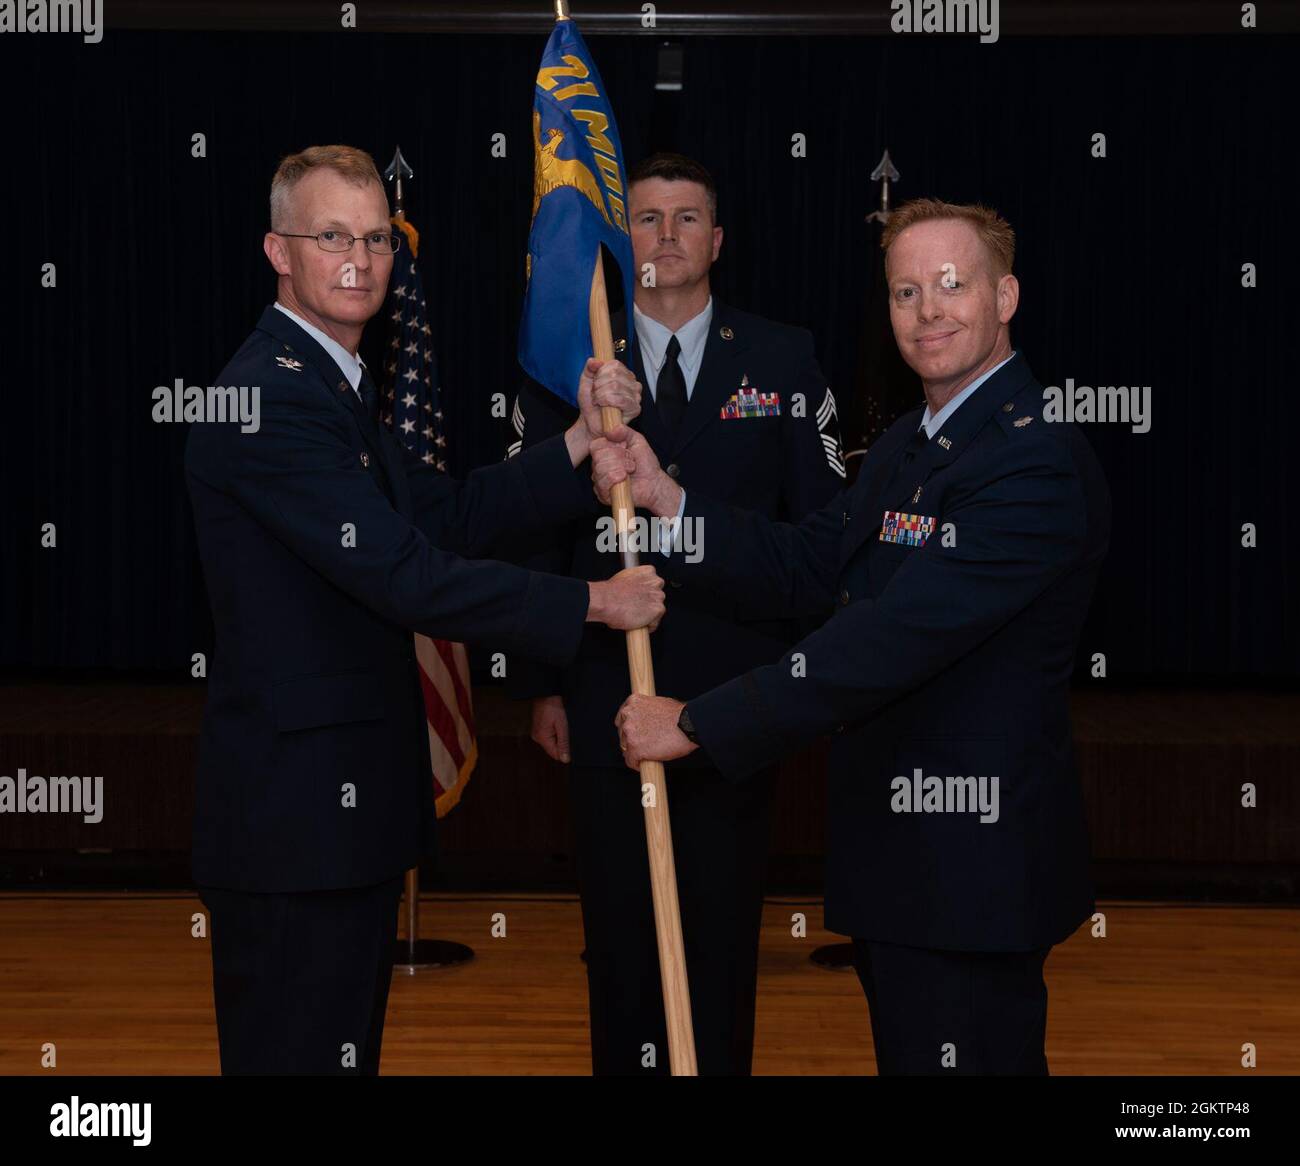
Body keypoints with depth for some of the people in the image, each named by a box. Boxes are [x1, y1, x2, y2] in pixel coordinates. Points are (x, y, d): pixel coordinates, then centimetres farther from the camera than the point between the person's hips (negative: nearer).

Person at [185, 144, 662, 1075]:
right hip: (296, 810, -10)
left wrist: (583, 440, -1)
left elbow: (445, 515, 9)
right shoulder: (270, 397, -19)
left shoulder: (335, 386, 16)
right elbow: (405, 575, -23)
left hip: (353, 803, 10)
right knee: (303, 1052, -1)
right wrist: (592, 604, -16)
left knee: (346, 1044, 18)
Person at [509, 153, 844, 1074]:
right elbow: (535, 531, 4)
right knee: (620, 928, 10)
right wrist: (542, 684, 1)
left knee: (725, 923, 8)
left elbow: (821, 523, 2)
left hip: (737, 693, 0)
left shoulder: (784, 359, 2)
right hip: (607, 690, 1)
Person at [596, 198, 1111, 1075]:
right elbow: (809, 567, 9)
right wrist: (662, 497, -5)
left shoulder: (1037, 461, -20)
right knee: (906, 1051, 20)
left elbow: (891, 639, -26)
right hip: (896, 846, 10)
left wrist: (697, 724, -22)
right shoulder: (909, 444, 15)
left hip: (972, 861, -10)